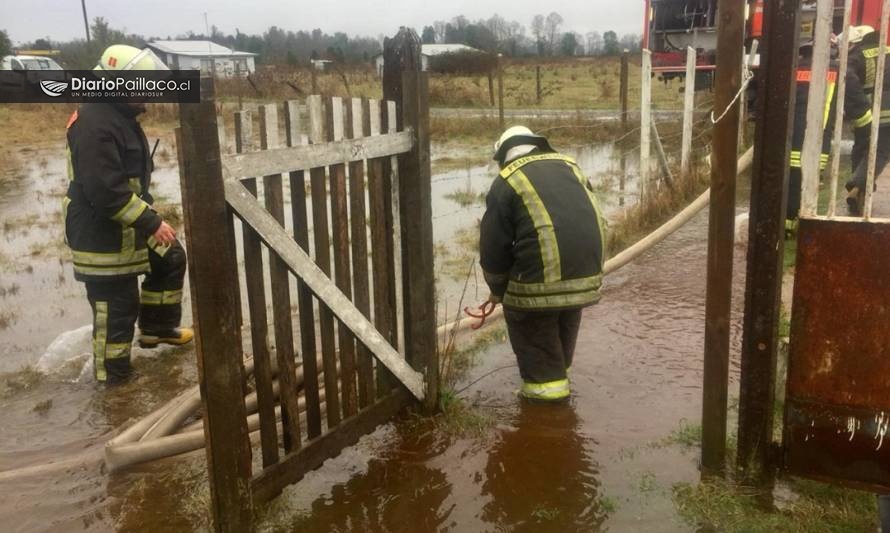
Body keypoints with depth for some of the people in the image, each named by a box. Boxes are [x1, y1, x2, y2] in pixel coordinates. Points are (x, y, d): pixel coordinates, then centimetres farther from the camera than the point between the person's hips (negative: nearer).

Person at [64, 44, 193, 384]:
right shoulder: (95, 125, -25)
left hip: (127, 224, 10)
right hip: (101, 231, -10)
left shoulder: (120, 115, 9)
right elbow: (106, 190, -31)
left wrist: (148, 217, 23)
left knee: (170, 259, 19)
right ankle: (113, 370, 15)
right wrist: (151, 222, -27)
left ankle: (157, 328, 32)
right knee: (116, 304, 0)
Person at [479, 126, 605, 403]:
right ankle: (559, 369, 42)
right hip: (586, 271, 6)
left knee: (531, 325, 14)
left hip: (542, 275, -6)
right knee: (567, 317, 27)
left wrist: (498, 290, 17)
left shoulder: (506, 182, 2)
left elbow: (494, 244, 3)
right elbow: (594, 223, 22)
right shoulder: (569, 166, 19)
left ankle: (545, 381, 16)